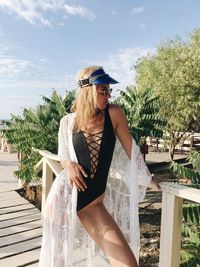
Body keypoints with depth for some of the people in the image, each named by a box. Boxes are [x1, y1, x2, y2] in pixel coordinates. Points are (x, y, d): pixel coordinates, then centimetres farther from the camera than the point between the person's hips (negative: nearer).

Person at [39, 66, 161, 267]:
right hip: (67, 193, 0)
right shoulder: (67, 122, -2)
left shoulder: (114, 114, -5)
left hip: (96, 197, 0)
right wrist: (69, 165, -12)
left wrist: (146, 178, 12)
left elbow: (131, 149, 4)